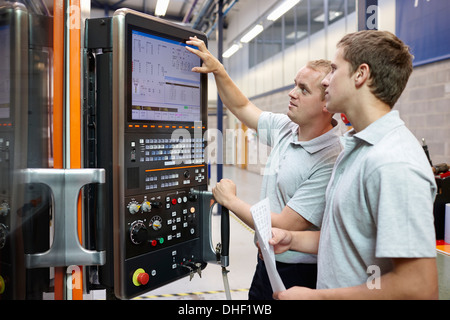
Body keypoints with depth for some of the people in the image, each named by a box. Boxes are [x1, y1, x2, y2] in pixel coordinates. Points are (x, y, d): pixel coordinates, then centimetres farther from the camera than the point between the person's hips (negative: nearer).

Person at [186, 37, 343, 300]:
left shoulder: (331, 160, -26)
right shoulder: (285, 128, -1)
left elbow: (283, 227, -25)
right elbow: (243, 107, 17)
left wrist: (230, 200, -13)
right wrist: (218, 70, 7)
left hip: (298, 276, -7)